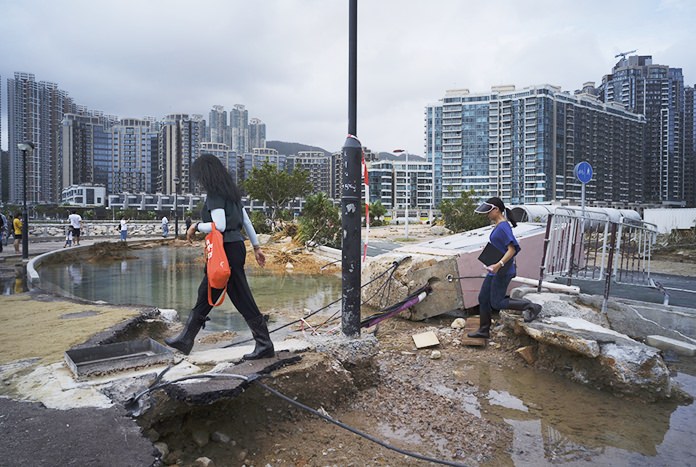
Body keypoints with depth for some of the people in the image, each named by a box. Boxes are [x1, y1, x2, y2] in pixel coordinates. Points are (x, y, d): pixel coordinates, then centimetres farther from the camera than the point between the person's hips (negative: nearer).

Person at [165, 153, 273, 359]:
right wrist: (256, 247, 17)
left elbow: (220, 226, -22)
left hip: (226, 250, -9)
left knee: (243, 300, -3)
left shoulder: (215, 195, -12)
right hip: (236, 247, 9)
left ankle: (265, 345, 4)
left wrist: (196, 226, -6)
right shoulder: (231, 192, 15)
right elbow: (246, 220, 15)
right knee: (206, 295, 14)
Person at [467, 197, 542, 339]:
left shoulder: (503, 227, -18)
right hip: (494, 270, 10)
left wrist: (499, 264, -32)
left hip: (502, 271, -10)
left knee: (497, 303, -3)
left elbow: (512, 249, -22)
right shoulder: (498, 226, 11)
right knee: (483, 298, 11)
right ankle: (484, 330, 21)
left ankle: (531, 306, 7)